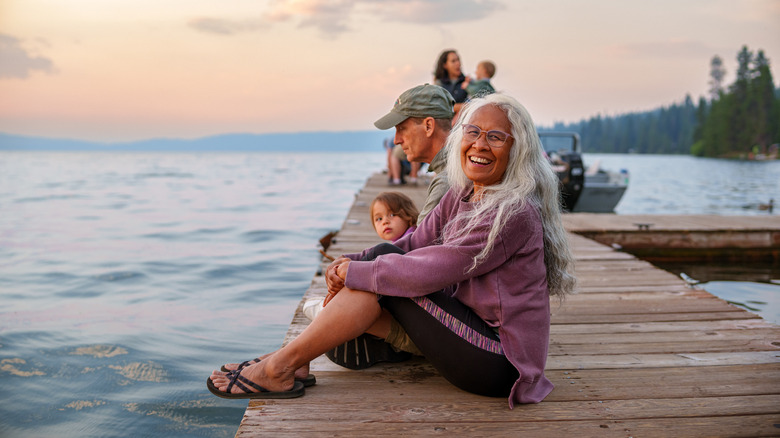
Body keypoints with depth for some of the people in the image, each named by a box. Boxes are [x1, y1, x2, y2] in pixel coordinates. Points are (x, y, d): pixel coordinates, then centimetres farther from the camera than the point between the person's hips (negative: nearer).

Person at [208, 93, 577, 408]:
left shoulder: (514, 214, -22)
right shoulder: (461, 196, 6)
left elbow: (430, 271, -24)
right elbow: (414, 244, 4)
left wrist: (357, 271, -12)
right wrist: (351, 263, -12)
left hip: (500, 361, -8)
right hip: (473, 329, 8)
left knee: (382, 280, -16)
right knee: (382, 257, -1)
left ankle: (281, 367, -6)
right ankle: (291, 358, 1)